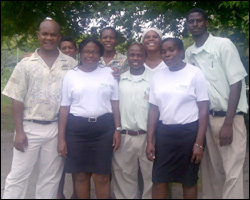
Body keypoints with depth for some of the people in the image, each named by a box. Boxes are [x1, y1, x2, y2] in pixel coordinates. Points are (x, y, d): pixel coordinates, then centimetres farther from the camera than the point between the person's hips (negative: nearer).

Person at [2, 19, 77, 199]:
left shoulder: (71, 64, 3)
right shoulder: (26, 64, 1)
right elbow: (17, 100, 0)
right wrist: (19, 131, -6)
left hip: (57, 128, 1)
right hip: (30, 127, -1)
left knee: (51, 177, 13)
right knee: (18, 175, 5)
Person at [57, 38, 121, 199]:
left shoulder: (109, 73, 6)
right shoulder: (70, 75, 5)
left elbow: (115, 103, 7)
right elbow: (64, 108, 4)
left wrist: (117, 129, -1)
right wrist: (61, 138, 0)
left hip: (104, 128, 0)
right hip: (76, 128, 1)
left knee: (102, 176, 4)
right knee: (80, 175, 9)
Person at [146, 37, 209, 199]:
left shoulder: (195, 73, -6)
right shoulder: (158, 76, 6)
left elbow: (204, 110, -7)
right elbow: (154, 110, 7)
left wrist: (199, 143, -13)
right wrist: (150, 141, 2)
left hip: (189, 131, -3)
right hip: (164, 131, 4)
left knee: (189, 181, 10)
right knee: (158, 180, 5)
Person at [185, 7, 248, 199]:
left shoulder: (224, 44, -6)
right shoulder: (189, 53, 8)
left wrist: (228, 123, -15)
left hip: (229, 118, -4)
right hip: (205, 118, 5)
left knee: (232, 173, -6)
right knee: (211, 171, 12)